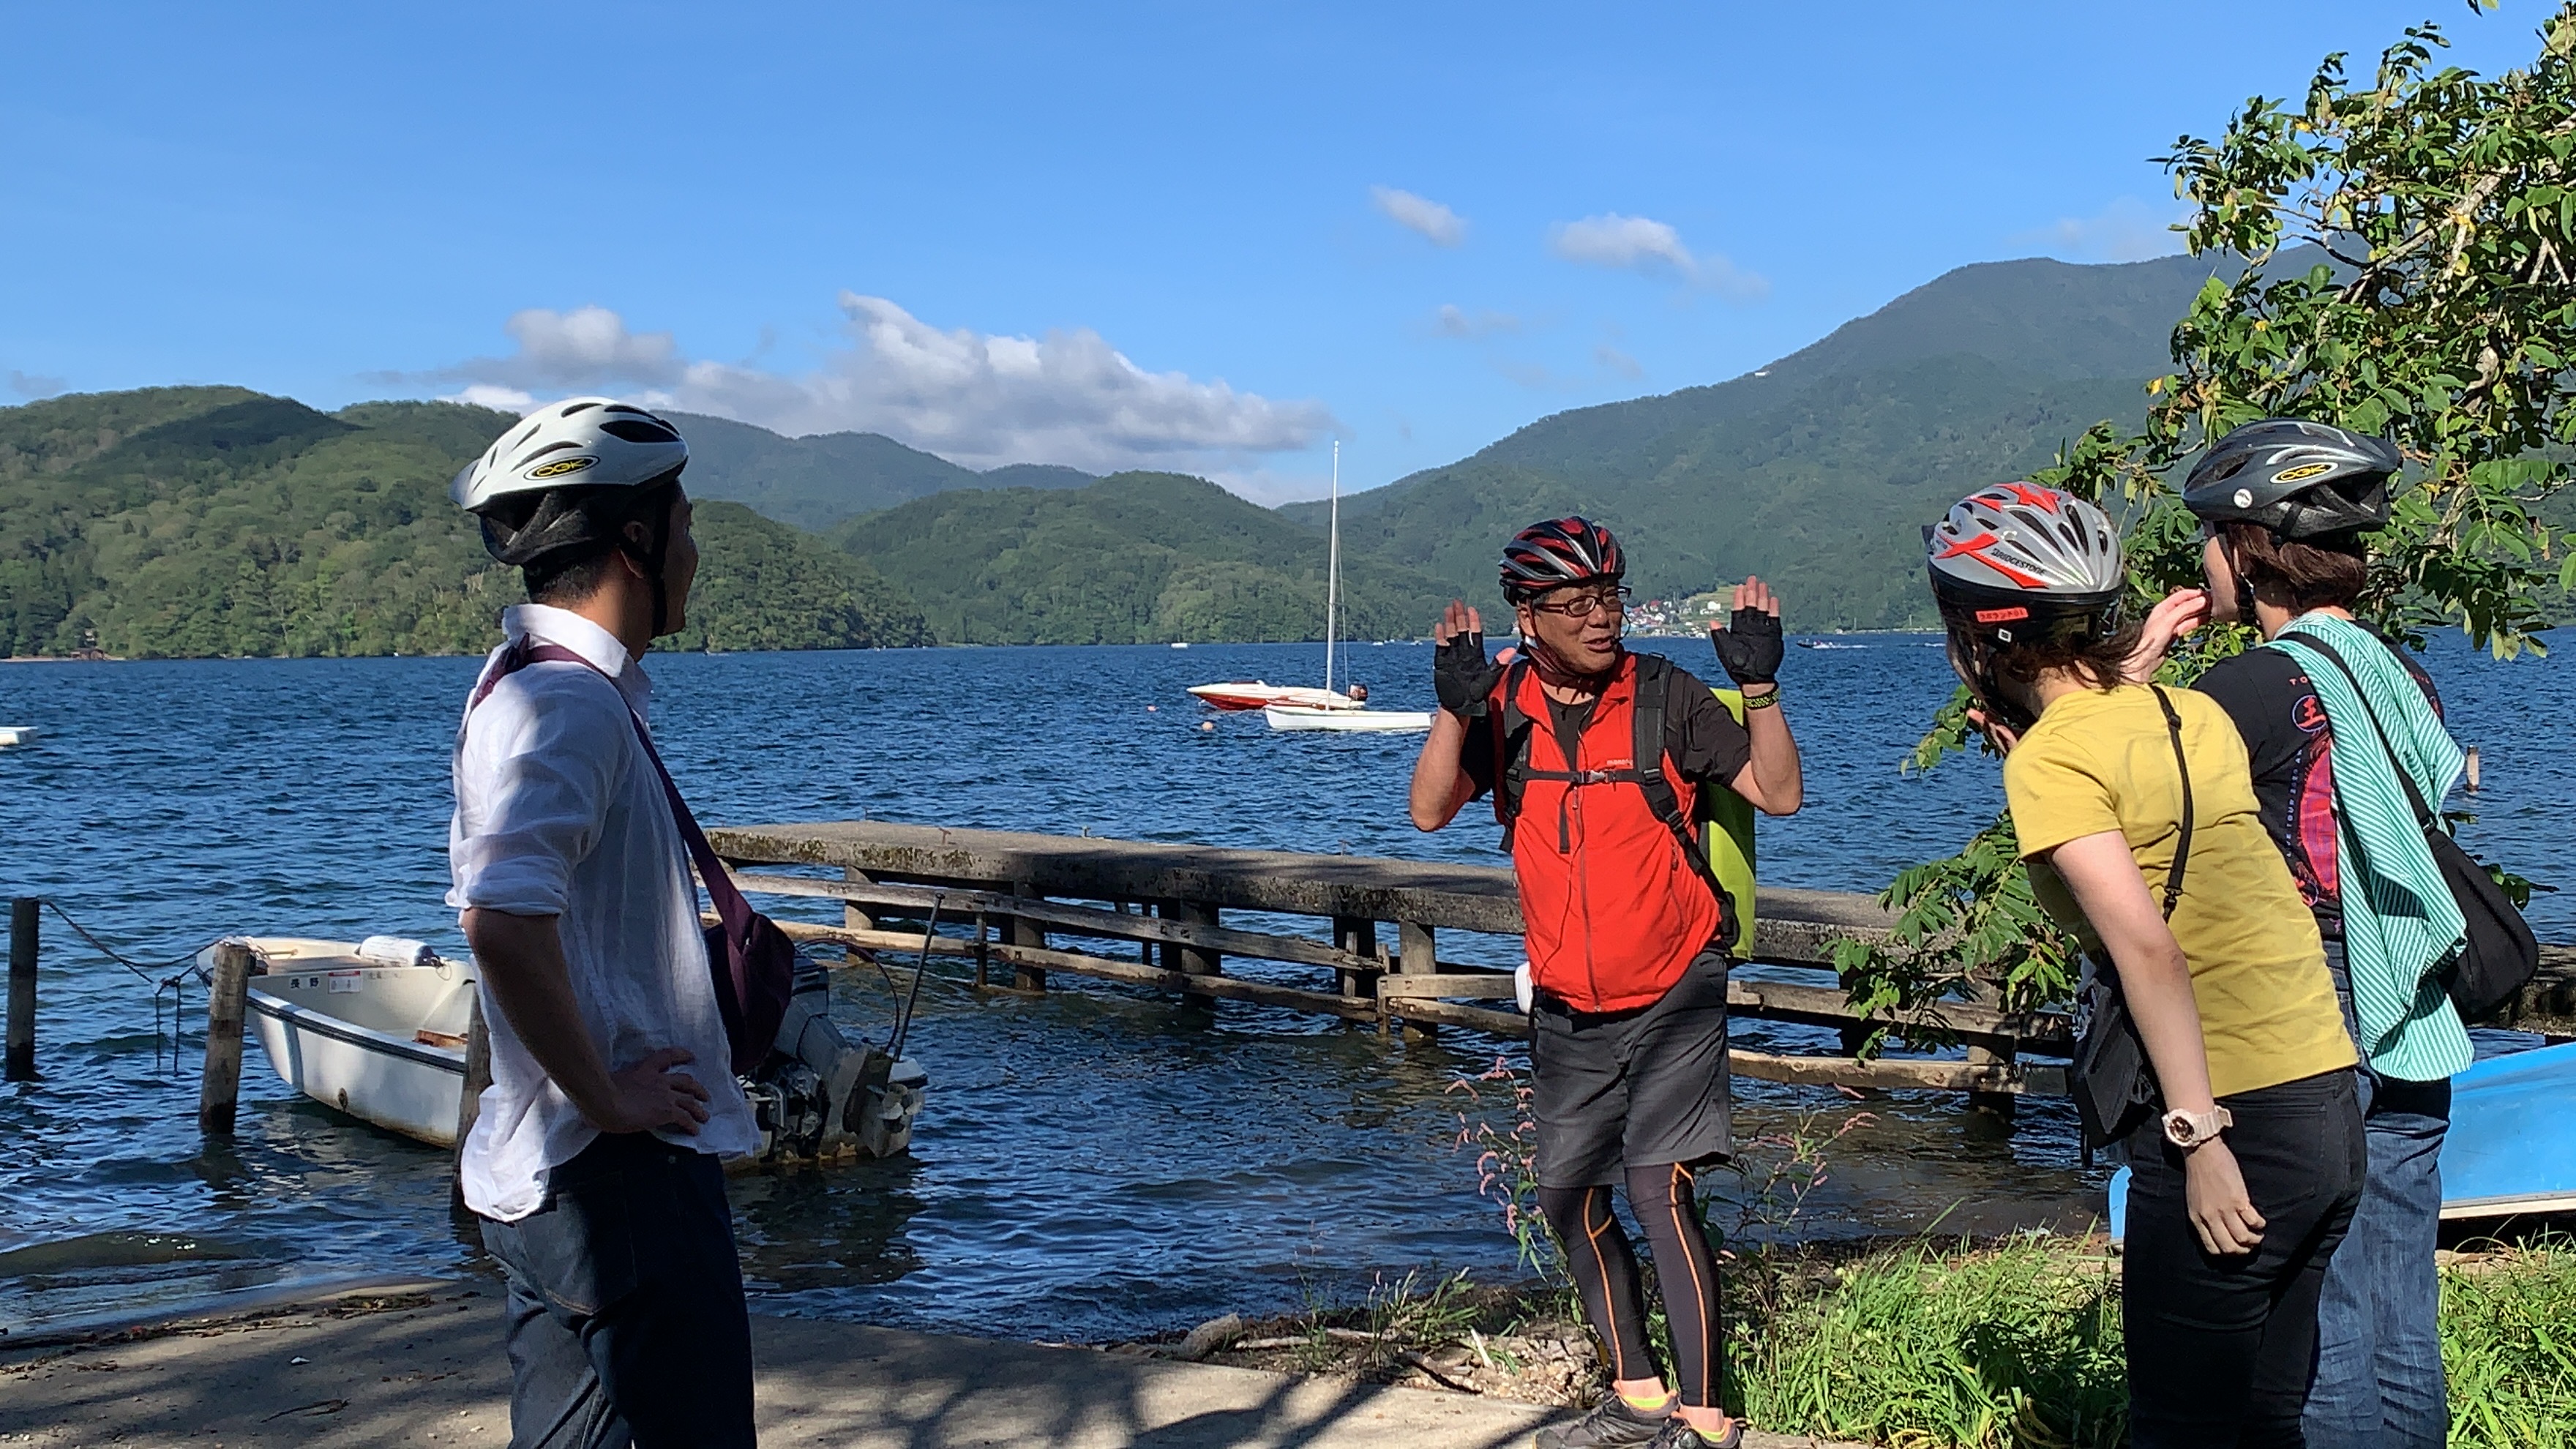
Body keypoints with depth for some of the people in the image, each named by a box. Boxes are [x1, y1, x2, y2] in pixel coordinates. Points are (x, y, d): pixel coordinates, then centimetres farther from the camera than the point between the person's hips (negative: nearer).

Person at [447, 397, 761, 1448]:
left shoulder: (534, 684, 14)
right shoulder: (570, 702, -18)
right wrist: (605, 1098, -21)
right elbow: (502, 920, -32)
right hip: (626, 1170, -10)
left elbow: (486, 887, 24)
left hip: (549, 1170, 10)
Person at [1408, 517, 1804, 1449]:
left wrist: (1759, 685, -25)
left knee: (1660, 1189, -14)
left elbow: (1779, 795, -13)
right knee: (1568, 1198, 12)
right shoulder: (1503, 706, -3)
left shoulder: (1665, 697, -11)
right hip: (1567, 1006, 5)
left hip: (1673, 994, -5)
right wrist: (1452, 704, -28)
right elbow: (1431, 812, -15)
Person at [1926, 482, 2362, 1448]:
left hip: (2233, 1123, -8)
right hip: (2330, 1101, 8)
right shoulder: (2190, 710, 10)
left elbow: (2147, 947, -19)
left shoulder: (2051, 760, -11)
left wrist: (2200, 1138, -18)